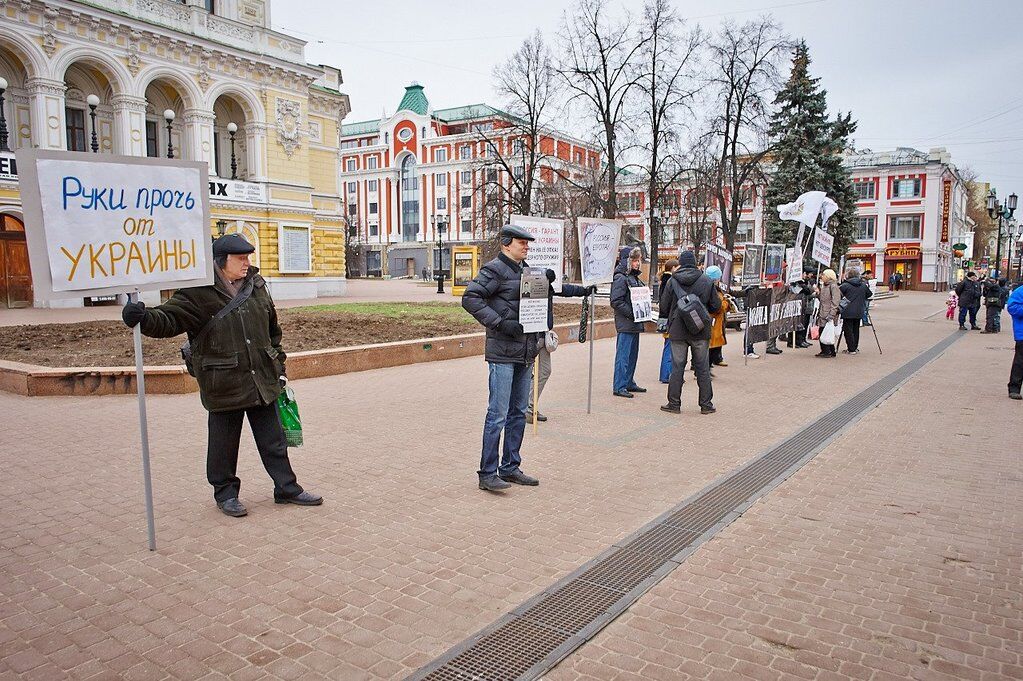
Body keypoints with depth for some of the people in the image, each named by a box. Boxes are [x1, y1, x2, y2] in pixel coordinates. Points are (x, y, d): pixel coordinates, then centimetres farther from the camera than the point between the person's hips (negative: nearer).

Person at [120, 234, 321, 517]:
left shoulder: (257, 287, 8)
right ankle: (225, 493, 28)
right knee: (224, 443, 10)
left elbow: (273, 329, 17)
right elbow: (169, 319, -15)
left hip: (263, 382, 5)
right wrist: (144, 317, -37)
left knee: (273, 441, 13)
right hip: (223, 385, -4)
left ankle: (287, 488, 25)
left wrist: (279, 366, 17)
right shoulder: (198, 293, -9)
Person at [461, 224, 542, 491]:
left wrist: (540, 330, 11)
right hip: (503, 353, -9)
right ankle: (487, 474, 2)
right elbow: (470, 298, -17)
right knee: (498, 414, -6)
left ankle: (511, 467, 24)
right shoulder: (495, 270, -8)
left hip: (526, 352, 9)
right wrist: (500, 323, -22)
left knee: (518, 412, 14)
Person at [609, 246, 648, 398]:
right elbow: (616, 301, -19)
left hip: (635, 323, 10)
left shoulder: (635, 278, 17)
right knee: (623, 355, -7)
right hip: (625, 323, -9)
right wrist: (631, 314, -21)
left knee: (633, 354, 15)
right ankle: (618, 387, -2)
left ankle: (629, 383, 26)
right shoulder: (621, 278, -12)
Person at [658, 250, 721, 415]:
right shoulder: (706, 281, -1)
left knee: (677, 367, 5)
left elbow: (663, 307, 1)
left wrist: (669, 318, 21)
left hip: (678, 331, 0)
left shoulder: (672, 281, -2)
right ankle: (706, 404, 13)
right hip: (701, 331, 0)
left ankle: (674, 404, 8)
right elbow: (716, 305, 4)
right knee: (703, 368, 8)